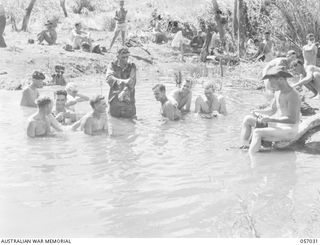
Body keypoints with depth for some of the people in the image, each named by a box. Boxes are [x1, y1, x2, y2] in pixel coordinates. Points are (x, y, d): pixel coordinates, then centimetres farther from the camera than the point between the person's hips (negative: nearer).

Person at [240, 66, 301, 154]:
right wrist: (257, 112, -3)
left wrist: (270, 119, -30)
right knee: (247, 120, 5)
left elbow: (292, 119, -28)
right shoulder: (278, 92, 6)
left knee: (257, 133, -28)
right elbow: (272, 110, 17)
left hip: (288, 130, -10)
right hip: (278, 125, 10)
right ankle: (244, 147, 3)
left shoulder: (292, 95, -22)